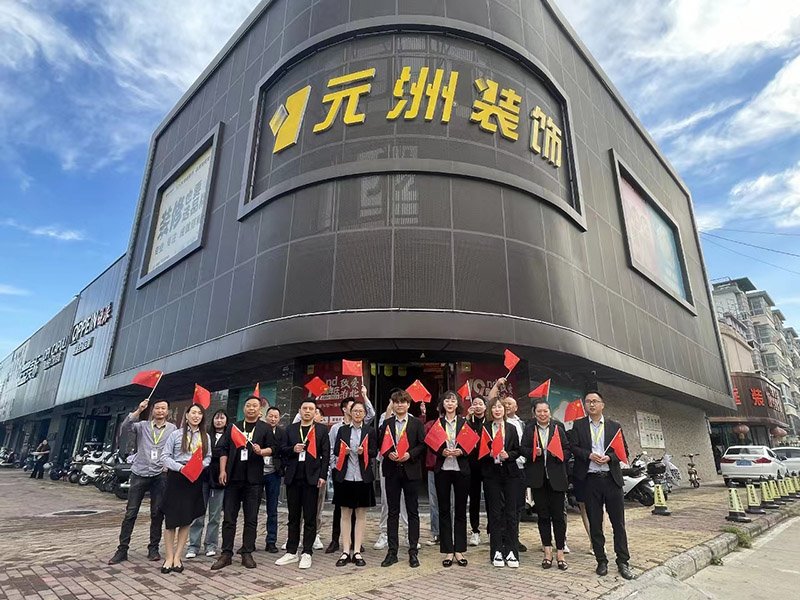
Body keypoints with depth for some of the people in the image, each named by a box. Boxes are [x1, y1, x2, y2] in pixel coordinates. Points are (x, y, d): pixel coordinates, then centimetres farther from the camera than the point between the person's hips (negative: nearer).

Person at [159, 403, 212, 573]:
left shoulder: (206, 437, 7)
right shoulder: (176, 434, -1)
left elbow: (208, 457, 9)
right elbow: (164, 456, -4)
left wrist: (200, 465, -12)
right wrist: (180, 467, -17)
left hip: (195, 480, 3)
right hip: (176, 478, -3)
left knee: (187, 519, 7)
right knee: (171, 518, 2)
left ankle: (177, 557, 17)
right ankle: (169, 558, 14)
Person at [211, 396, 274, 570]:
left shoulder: (265, 428, 6)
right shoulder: (234, 427, 11)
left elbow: (272, 448, 2)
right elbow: (223, 449, 8)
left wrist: (261, 451, -19)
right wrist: (222, 471, -2)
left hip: (253, 479, -2)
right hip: (233, 478, 2)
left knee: (251, 519, 5)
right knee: (229, 518, 5)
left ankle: (247, 554, 15)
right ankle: (226, 554, 15)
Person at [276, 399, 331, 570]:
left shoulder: (321, 429, 2)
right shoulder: (290, 429, 11)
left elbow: (325, 454, -2)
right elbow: (282, 450, 8)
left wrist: (323, 476, -9)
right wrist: (293, 449, -12)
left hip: (311, 477, -3)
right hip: (293, 478, 3)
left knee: (310, 517, 4)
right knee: (293, 516, 12)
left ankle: (307, 553, 14)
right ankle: (291, 552, 22)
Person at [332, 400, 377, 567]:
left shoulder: (370, 431, 4)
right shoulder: (342, 430, 8)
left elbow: (374, 453, 0)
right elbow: (335, 451, 6)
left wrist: (363, 452, -20)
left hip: (363, 476, -1)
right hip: (345, 476, 1)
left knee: (361, 514, 6)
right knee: (345, 514, 7)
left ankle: (357, 551, 14)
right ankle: (346, 551, 14)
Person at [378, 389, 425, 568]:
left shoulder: (416, 423, 1)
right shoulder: (387, 423, 7)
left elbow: (422, 445, -1)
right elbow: (381, 445, 7)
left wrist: (410, 454, -15)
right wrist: (388, 454, -12)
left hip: (411, 471, -1)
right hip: (392, 471, 2)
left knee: (413, 512, 5)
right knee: (393, 512, 9)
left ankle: (413, 551, 15)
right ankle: (392, 551, 17)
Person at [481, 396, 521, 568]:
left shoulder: (512, 428, 8)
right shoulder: (484, 428, 2)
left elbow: (517, 451, 5)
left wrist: (508, 455, -14)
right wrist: (489, 454, -17)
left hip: (510, 474, 1)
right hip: (491, 474, -1)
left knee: (511, 512, 3)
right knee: (495, 513, 5)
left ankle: (511, 552, 11)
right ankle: (497, 552, 14)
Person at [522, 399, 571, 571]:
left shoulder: (558, 427, 5)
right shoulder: (529, 429, 6)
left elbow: (568, 449, 5)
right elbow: (523, 449, 2)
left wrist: (560, 454, -14)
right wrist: (534, 452, -17)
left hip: (556, 477, 0)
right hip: (537, 477, 1)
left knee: (558, 515, 3)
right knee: (543, 515, 9)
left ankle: (560, 552, 15)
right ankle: (547, 552, 20)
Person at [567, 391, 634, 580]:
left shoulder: (614, 426, 9)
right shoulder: (578, 425, 6)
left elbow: (623, 450, 5)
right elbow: (573, 447, -2)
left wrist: (609, 457, -12)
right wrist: (589, 455, -17)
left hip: (612, 478, 1)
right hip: (590, 479, 0)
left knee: (618, 522, 4)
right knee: (594, 523, 7)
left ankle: (623, 562, 15)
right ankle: (601, 561, 18)